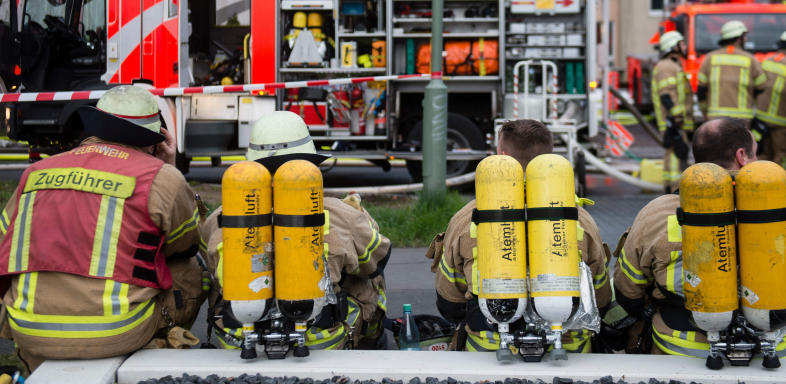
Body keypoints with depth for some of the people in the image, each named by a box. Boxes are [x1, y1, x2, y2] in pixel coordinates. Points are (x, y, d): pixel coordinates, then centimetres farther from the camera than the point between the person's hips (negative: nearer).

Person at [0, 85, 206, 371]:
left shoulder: (35, 173, 11)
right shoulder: (160, 178, 0)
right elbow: (187, 244, 17)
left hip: (31, 335, 4)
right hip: (114, 332, -3)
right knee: (190, 273, 19)